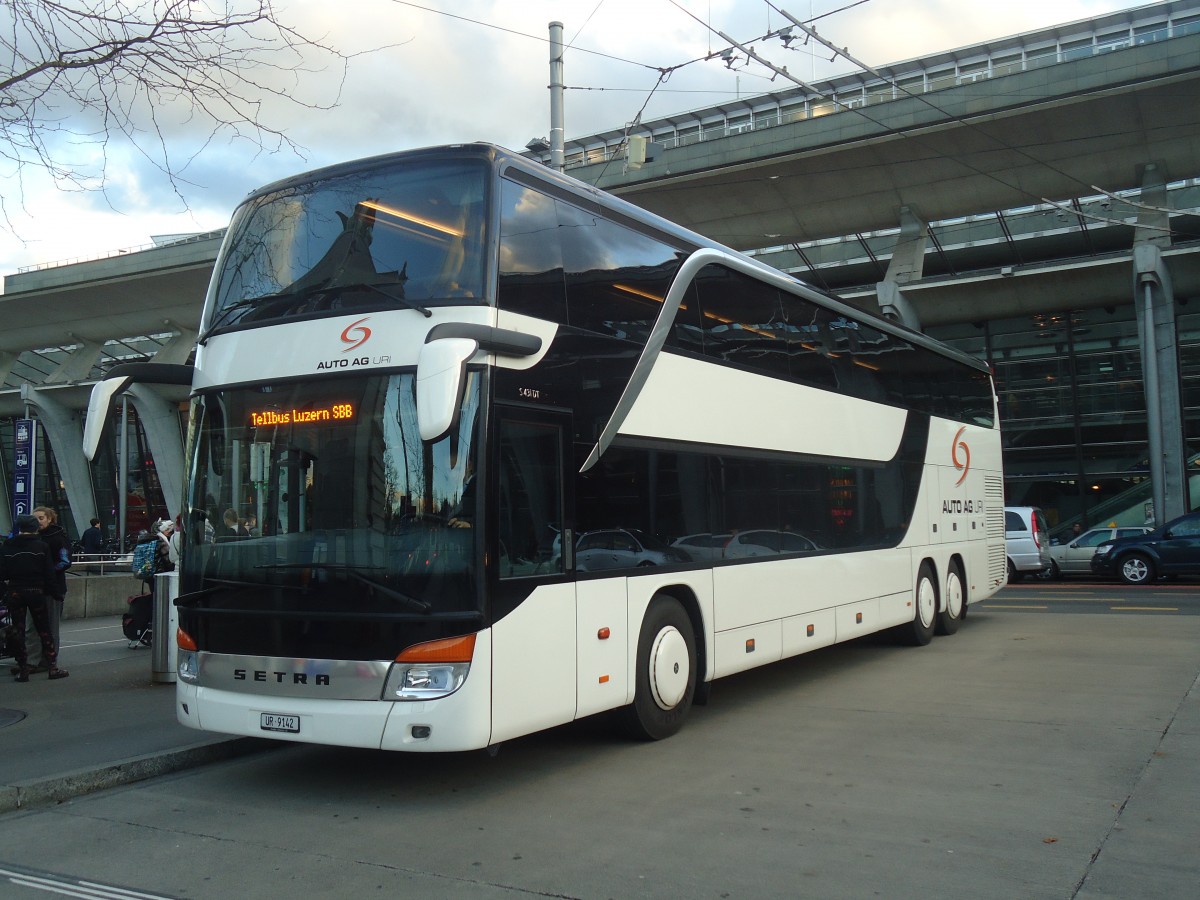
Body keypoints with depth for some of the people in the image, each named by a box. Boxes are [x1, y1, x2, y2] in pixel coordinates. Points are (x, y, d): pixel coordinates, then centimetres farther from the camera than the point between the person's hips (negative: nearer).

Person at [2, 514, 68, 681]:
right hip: (36, 591, -1)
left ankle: (23, 669, 7)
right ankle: (52, 667, 8)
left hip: (15, 592, 1)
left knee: (17, 630, 8)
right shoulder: (42, 546, -5)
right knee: (44, 630, 7)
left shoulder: (7, 546, 0)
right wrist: (51, 591, 4)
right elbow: (49, 572, -5)